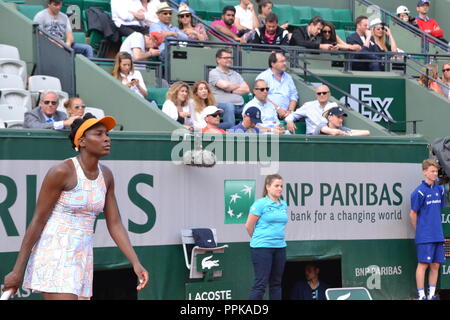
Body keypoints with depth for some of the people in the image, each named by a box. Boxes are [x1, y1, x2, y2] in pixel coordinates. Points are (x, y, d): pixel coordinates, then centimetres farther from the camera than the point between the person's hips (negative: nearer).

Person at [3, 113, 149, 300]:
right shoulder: (61, 172, -13)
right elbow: (37, 222, -10)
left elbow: (115, 224, 10)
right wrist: (17, 270, -10)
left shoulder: (106, 176, 7)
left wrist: (136, 263, 0)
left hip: (82, 256, 7)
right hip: (54, 254, -7)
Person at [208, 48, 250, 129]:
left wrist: (231, 91, -2)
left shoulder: (235, 74, 27)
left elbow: (246, 89, 14)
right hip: (222, 104, -5)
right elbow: (224, 85, -10)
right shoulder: (214, 73, 8)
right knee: (229, 106, -40)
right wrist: (239, 86, 9)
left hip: (240, 106, 5)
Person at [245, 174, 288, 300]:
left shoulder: (284, 205, 9)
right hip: (262, 248, -6)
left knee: (276, 283, 11)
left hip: (280, 247, 6)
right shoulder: (260, 204, -9)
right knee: (261, 283, -8)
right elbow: (249, 226, -4)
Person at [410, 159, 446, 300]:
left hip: (438, 235, 6)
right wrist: (419, 231, 4)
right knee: (423, 264, -4)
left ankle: (431, 294, 14)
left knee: (435, 265, 7)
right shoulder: (419, 192, -9)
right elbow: (413, 214, -4)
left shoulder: (440, 190, 10)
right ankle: (421, 295, 0)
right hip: (425, 237, -6)